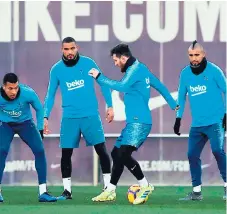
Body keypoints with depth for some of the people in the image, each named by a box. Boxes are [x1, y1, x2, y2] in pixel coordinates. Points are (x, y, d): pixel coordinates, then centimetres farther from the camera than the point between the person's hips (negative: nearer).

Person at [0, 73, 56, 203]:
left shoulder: (28, 93, -29)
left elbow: (39, 109, -8)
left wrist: (40, 129, -6)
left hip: (25, 123, 1)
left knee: (40, 151, -13)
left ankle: (43, 192, -6)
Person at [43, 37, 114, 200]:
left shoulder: (88, 63, -3)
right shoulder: (56, 70, 1)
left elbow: (103, 83, 4)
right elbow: (50, 95, 8)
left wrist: (110, 106, 1)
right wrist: (45, 117, 0)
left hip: (91, 115, -1)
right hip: (69, 117, 1)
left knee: (101, 149, -4)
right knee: (66, 153, 0)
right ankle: (67, 190, 11)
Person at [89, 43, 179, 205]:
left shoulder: (135, 69, -11)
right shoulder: (141, 68, 18)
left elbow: (122, 86, -27)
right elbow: (160, 86, 26)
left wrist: (99, 77, -21)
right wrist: (173, 104, 35)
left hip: (139, 122, -10)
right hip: (134, 122, 10)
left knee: (123, 154, -20)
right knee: (116, 154, 12)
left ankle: (145, 186, -11)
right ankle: (110, 191, 16)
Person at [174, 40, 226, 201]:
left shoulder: (214, 70, -7)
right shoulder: (185, 73, 5)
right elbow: (181, 96, 15)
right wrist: (178, 118, 11)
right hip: (197, 124, 5)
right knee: (192, 155, 2)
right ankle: (196, 192, 12)